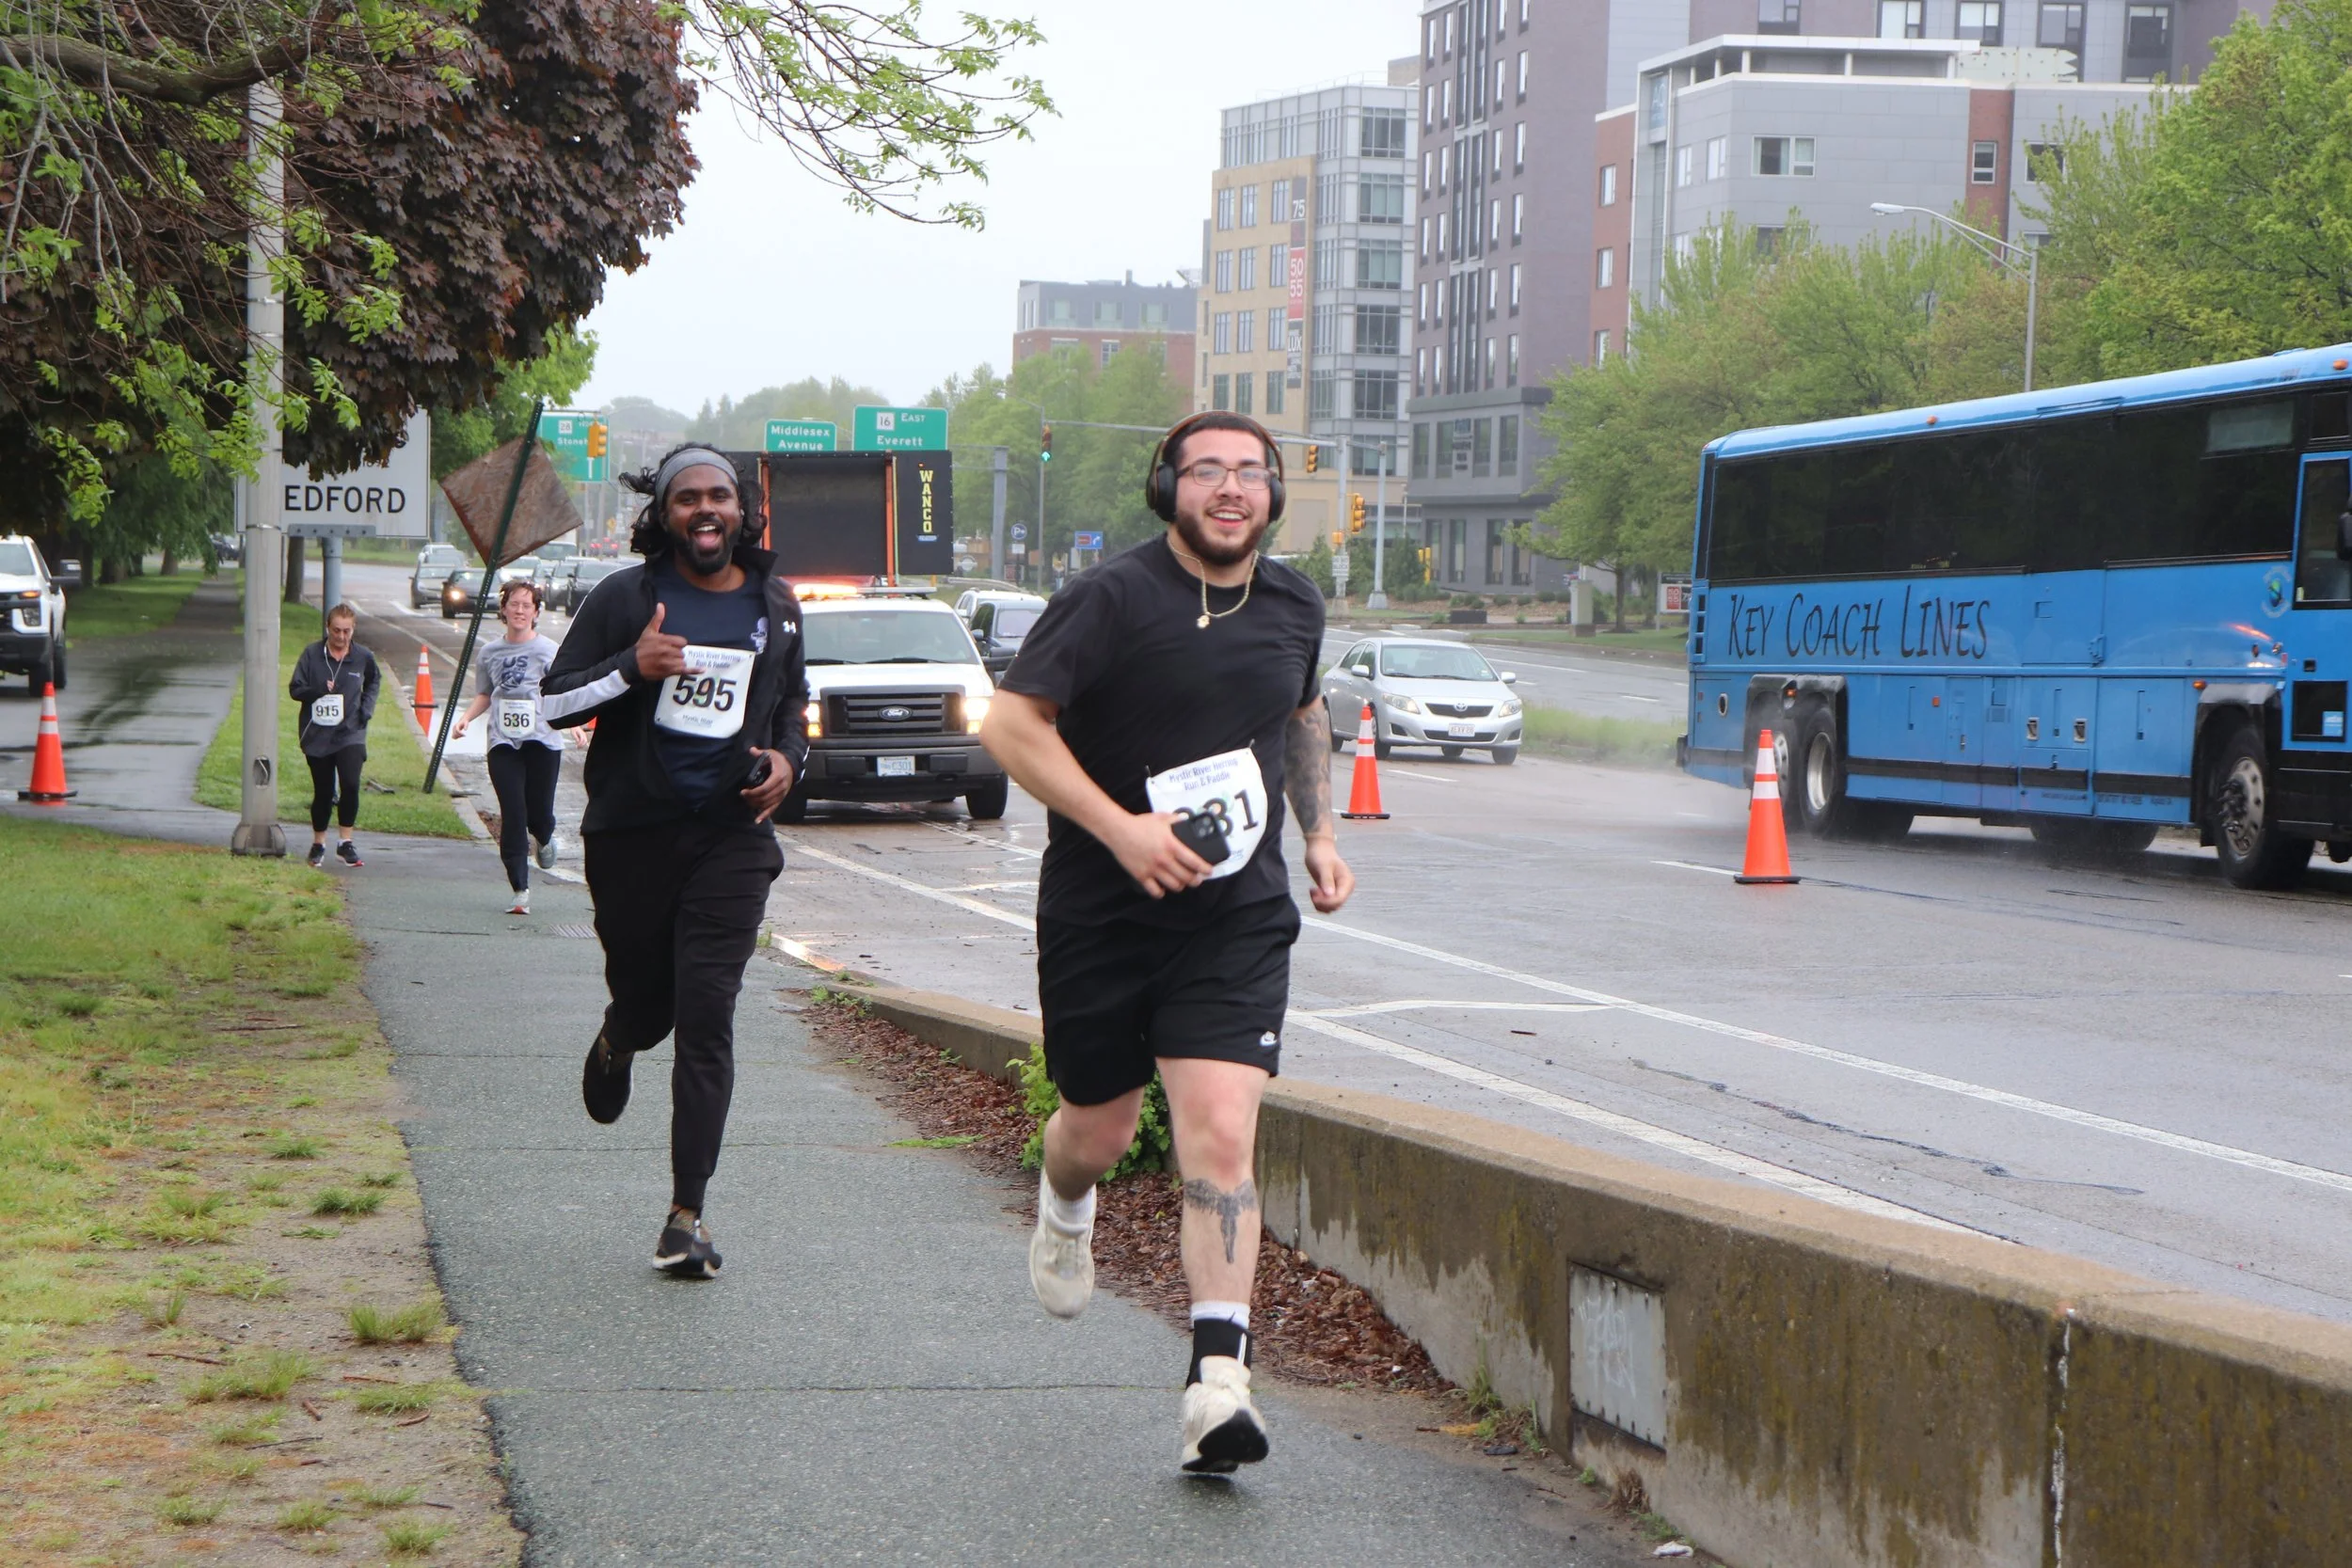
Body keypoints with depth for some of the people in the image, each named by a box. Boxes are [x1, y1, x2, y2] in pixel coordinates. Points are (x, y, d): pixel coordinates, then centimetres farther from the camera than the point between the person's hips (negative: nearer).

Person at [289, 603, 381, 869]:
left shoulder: (363, 657, 1)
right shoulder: (312, 654, -4)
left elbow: (374, 682, 22)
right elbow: (295, 689, -3)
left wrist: (367, 707, 6)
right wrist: (319, 691, -21)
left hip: (350, 734, 0)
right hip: (318, 735, 0)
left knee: (350, 785, -18)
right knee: (323, 792, 7)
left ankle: (346, 842, -5)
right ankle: (318, 843, 25)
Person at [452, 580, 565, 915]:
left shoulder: (548, 651, -1)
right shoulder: (490, 654, 9)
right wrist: (466, 717, 4)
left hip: (543, 742, -2)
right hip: (504, 745, 2)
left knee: (539, 815, 1)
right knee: (512, 817, -6)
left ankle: (545, 839, 41)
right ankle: (520, 891, -3)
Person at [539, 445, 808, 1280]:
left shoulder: (775, 605, 9)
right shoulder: (625, 598, -1)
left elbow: (793, 699, 25)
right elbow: (554, 700, -1)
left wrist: (788, 757, 4)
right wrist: (630, 667, -18)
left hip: (732, 835, 1)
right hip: (633, 834, -1)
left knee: (706, 1021, -9)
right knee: (644, 998, 11)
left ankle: (687, 1214, -7)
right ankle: (615, 1046, 52)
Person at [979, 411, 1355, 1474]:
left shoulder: (1293, 608, 7)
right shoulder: (1111, 600, -10)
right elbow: (1012, 724, -14)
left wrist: (1320, 836, 16)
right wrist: (1118, 827, -22)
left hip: (1239, 918, 2)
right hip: (1101, 911, -2)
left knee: (1221, 1141, -13)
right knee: (1100, 1130, 13)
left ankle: (1218, 1377, -17)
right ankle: (1065, 1205, 51)